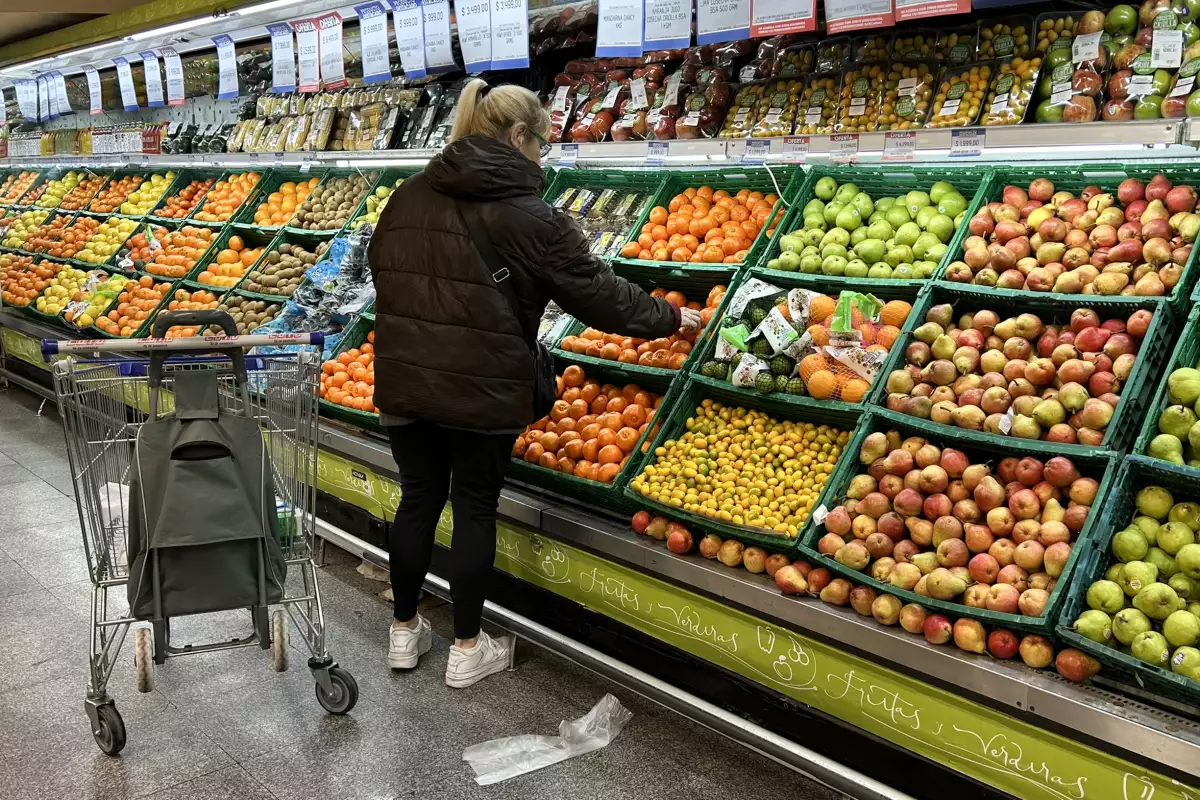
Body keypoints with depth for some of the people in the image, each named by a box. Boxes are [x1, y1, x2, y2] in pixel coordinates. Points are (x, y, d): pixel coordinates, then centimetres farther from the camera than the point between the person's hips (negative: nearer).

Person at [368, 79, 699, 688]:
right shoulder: (525, 214, -12)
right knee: (475, 508, 8)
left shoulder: (409, 195, 6)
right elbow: (597, 292, -8)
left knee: (418, 499, 17)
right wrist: (670, 318, 6)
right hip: (481, 389, -5)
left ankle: (404, 632, 30)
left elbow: (380, 269, 17)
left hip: (402, 381, 5)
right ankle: (467, 649, 20)